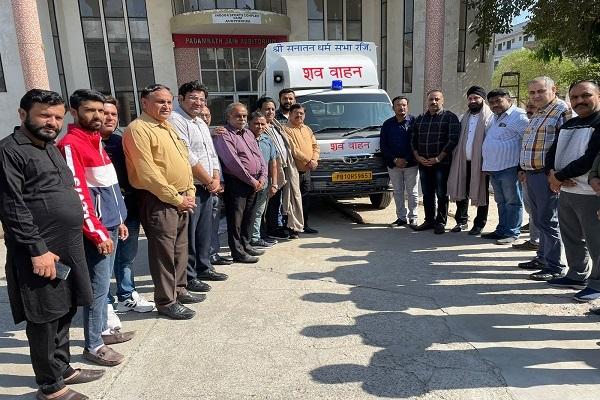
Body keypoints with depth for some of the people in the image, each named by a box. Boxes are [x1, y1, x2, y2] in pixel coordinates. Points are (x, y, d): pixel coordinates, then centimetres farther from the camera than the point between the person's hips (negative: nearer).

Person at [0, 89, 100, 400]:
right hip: (40, 251, -8)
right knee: (44, 318, 4)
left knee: (64, 312, 18)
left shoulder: (51, 148, 16)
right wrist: (37, 249, -19)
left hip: (68, 247, 8)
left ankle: (62, 368, 34)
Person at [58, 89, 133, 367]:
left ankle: (103, 329, 31)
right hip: (96, 230, -9)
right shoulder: (71, 144, -14)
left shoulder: (96, 141, 14)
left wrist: (119, 220, 18)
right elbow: (78, 193, -18)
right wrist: (98, 233, -18)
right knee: (99, 285, -2)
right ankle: (93, 346, 11)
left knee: (103, 282, 17)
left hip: (110, 224, 9)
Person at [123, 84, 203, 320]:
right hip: (159, 201, -9)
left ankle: (179, 290, 31)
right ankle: (165, 302, 13)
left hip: (182, 199, 9)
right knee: (164, 252, 0)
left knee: (180, 248, 17)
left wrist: (189, 192, 6)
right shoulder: (138, 129, -11)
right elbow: (148, 172, -19)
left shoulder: (168, 128, 17)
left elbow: (184, 161, 18)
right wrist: (176, 198, -15)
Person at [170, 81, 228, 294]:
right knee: (188, 234, -2)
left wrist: (216, 179, 2)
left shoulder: (201, 123, 18)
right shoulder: (176, 120, -11)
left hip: (207, 187, 9)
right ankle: (188, 277, 8)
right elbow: (187, 157, -18)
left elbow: (212, 154, 18)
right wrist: (209, 181, -10)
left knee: (204, 231, 16)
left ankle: (204, 268, 29)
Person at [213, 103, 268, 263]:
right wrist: (251, 180, -14)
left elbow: (259, 156, 15)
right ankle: (238, 252, 7)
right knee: (236, 219, -1)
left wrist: (262, 177, 0)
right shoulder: (223, 135, -8)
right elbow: (232, 161, -17)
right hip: (236, 183, -8)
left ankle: (246, 245, 28)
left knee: (249, 217, 15)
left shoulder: (248, 133, 18)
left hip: (255, 183, 8)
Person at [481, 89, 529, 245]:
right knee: (501, 202, 16)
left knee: (513, 202, 0)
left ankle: (512, 232, 7)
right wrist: (487, 165, 18)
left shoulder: (518, 116, -10)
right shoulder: (495, 118, 18)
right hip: (494, 168, 9)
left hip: (510, 167, -9)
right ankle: (502, 230, 24)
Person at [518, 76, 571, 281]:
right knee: (539, 220, 15)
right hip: (532, 174, 9)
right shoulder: (537, 114, 19)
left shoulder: (562, 110, -10)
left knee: (548, 221, -4)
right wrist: (524, 169, 21)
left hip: (547, 175, -9)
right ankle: (543, 258, 27)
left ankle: (554, 266, 5)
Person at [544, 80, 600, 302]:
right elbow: (552, 152, 13)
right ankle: (577, 276, 34)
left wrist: (560, 177, -15)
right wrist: (552, 172, -7)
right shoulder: (568, 125, 16)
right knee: (571, 238, 18)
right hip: (566, 191, 8)